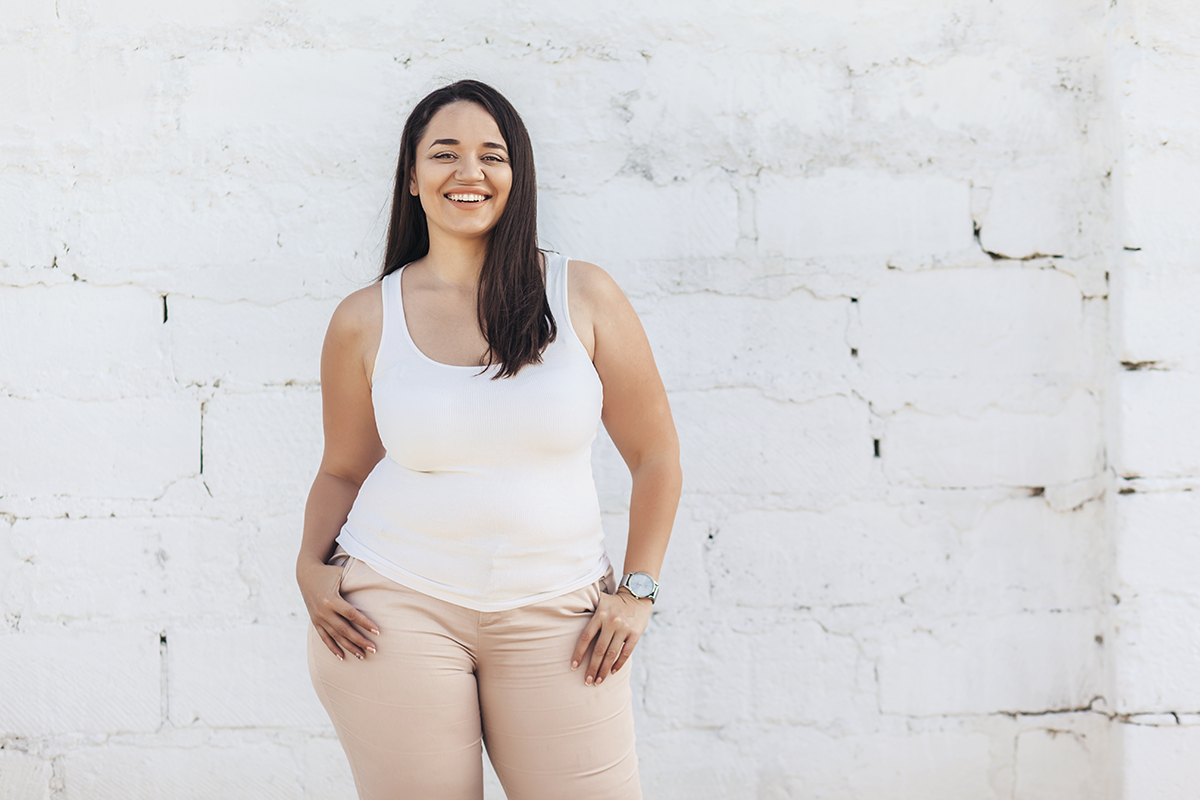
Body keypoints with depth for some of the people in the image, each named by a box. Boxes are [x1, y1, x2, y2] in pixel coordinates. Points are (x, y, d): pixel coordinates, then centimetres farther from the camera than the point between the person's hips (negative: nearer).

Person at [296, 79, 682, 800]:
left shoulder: (584, 296, 0)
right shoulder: (365, 322, 2)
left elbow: (656, 455, 5)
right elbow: (342, 471, 13)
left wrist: (637, 591, 0)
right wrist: (311, 566, -4)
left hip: (553, 616, 0)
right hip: (398, 608, 0)